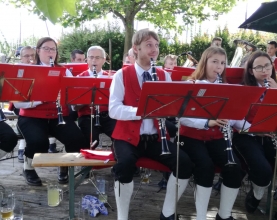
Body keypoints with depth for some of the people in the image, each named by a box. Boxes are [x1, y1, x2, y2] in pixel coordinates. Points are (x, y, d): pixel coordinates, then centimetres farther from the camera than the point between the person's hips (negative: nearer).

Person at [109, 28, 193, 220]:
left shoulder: (164, 76, 9)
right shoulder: (122, 75, -2)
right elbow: (113, 109, -12)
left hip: (156, 137, 3)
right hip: (128, 136, -3)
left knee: (185, 163, -18)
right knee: (125, 164, -33)